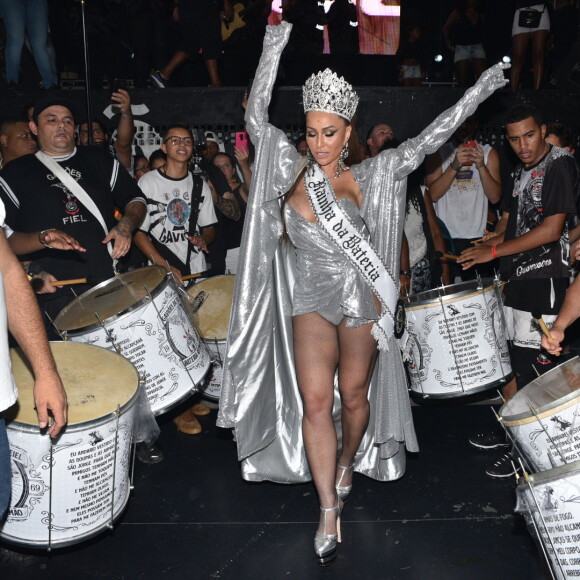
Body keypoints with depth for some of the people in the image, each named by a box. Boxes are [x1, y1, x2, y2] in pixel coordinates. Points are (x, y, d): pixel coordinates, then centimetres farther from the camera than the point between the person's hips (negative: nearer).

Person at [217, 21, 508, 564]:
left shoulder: (368, 175, -1)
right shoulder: (291, 169, 0)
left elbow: (427, 140, -1)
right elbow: (255, 117, -3)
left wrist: (479, 91, -1)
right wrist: (272, 48, -6)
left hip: (361, 300, 0)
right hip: (310, 300, 0)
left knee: (354, 395, 11)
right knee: (315, 400, -7)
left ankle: (348, 463, 41)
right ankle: (329, 513, 3)